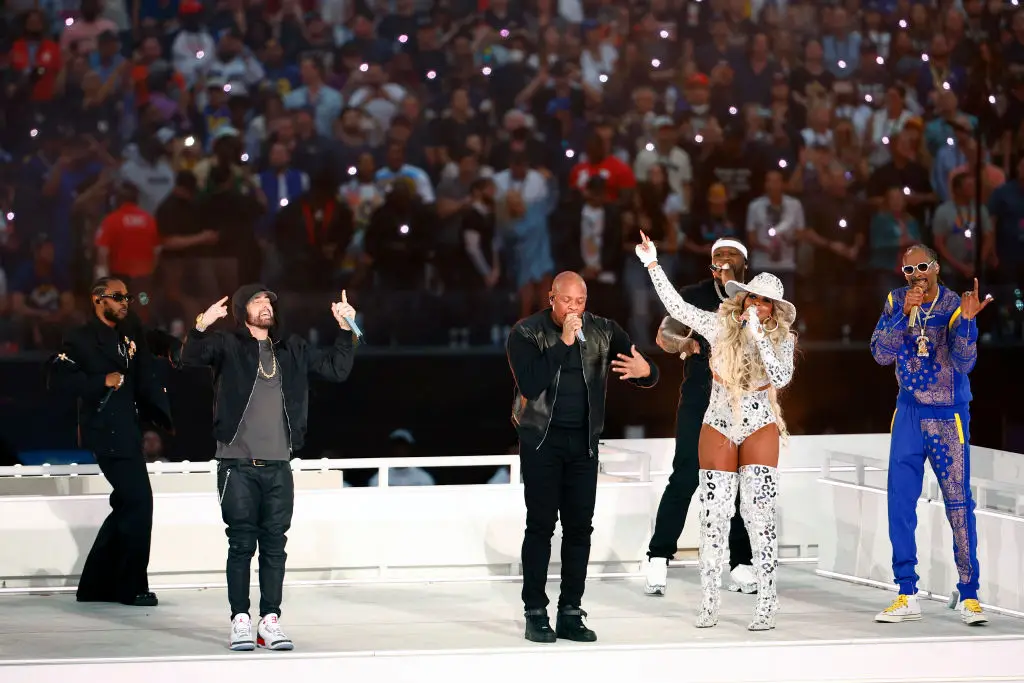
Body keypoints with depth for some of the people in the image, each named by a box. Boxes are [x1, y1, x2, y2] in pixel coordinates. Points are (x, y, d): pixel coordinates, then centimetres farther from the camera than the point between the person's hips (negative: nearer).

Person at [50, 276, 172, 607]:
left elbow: (147, 379, 10)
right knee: (138, 502, -11)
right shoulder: (80, 339, -6)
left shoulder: (132, 332, 13)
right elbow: (60, 379, -14)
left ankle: (95, 585, 20)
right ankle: (132, 587, -2)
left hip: (129, 431, 8)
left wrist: (164, 416, -3)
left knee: (127, 506, 12)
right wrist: (103, 381, -19)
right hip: (106, 433, -8)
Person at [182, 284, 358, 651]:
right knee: (242, 544, -3)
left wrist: (346, 329, 5)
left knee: (274, 545, 3)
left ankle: (271, 621, 7)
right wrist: (200, 328, -35)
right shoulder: (227, 345, 1)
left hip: (278, 466, 4)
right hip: (238, 465, -4)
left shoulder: (293, 349, 14)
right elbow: (191, 358, -16)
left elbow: (336, 369, 16)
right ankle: (240, 621, 1)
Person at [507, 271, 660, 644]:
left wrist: (644, 370, -27)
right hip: (542, 440, -3)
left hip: (584, 442, 3)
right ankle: (535, 613, 1)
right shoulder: (526, 333, -7)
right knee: (540, 525, -4)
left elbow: (649, 374, -2)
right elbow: (531, 383, -22)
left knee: (579, 527, 3)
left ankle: (571, 612, 10)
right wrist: (564, 342, -25)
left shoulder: (603, 331, 2)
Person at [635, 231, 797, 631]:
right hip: (719, 428, 2)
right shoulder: (721, 325, -1)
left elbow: (781, 378, -20)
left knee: (759, 512, -11)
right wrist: (652, 264, -4)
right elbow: (676, 307, -1)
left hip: (760, 429, -2)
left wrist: (759, 336, -25)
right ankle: (709, 600, 11)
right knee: (714, 514, 2)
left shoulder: (781, 339, -4)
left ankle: (766, 602, -6)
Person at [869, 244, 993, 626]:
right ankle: (907, 595, 7)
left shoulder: (954, 305, -10)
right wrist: (904, 313, -22)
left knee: (959, 504, -4)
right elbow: (881, 354, -11)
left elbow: (964, 363, -20)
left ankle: (969, 596, 1)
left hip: (948, 415, -3)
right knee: (900, 503, 1)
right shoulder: (896, 302, 0)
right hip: (909, 412, 3)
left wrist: (966, 321, -34)